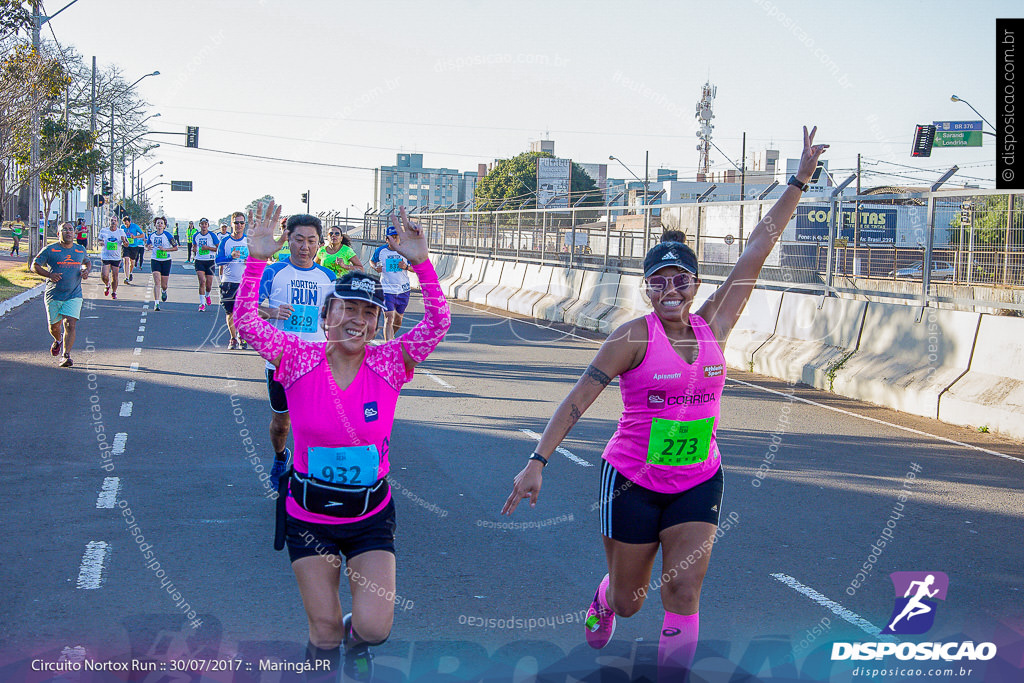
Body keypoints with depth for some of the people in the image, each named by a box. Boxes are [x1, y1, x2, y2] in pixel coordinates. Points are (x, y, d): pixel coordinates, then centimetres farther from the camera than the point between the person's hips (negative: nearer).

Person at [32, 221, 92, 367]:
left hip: (74, 295, 0)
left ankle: (66, 355, -15)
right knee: (54, 325, 14)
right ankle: (57, 341, 48)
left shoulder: (80, 250, 7)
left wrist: (86, 270, 3)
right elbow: (35, 265, 0)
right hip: (53, 295, 0)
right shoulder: (50, 250, -3)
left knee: (70, 325, -16)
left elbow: (87, 262, 26)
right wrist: (49, 274, -17)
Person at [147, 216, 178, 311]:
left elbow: (176, 248, -3)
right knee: (157, 282, -15)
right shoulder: (152, 235, 4)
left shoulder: (167, 235, -6)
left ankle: (164, 291, 45)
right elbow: (149, 245, 21)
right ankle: (156, 303, -16)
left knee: (163, 285, 7)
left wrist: (165, 249, -16)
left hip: (166, 261, -1)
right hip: (155, 260, 1)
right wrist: (149, 247, -3)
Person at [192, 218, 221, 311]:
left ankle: (207, 295, 38)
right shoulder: (196, 236, 7)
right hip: (199, 261, 1)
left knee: (209, 284, 2)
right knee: (202, 281, -16)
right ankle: (202, 304, -12)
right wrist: (196, 251, 5)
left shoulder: (212, 236, -3)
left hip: (210, 261, -1)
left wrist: (208, 248, -14)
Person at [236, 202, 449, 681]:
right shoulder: (300, 360, -9)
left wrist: (420, 263, -28)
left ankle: (357, 641, 28)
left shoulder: (389, 363, -8)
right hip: (309, 514, 0)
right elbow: (247, 322, -19)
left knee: (374, 626, -9)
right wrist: (257, 259, -29)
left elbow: (438, 323, -18)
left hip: (371, 515, 1)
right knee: (324, 628, 4)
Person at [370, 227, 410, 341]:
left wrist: (406, 267, -17)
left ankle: (391, 335, 44)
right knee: (389, 318, -16)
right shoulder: (381, 250, -3)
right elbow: (372, 260, 17)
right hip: (387, 289, -2)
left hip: (403, 290, 2)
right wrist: (376, 267, -6)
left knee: (398, 320, 14)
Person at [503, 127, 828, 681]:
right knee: (628, 601, 12)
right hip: (633, 481, -2)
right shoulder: (633, 337, -13)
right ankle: (604, 599, 49)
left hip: (698, 482, 3)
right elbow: (579, 399, -14)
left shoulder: (713, 325, -2)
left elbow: (756, 251, -3)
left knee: (683, 590, -10)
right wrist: (537, 461, -21)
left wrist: (800, 180, -4)